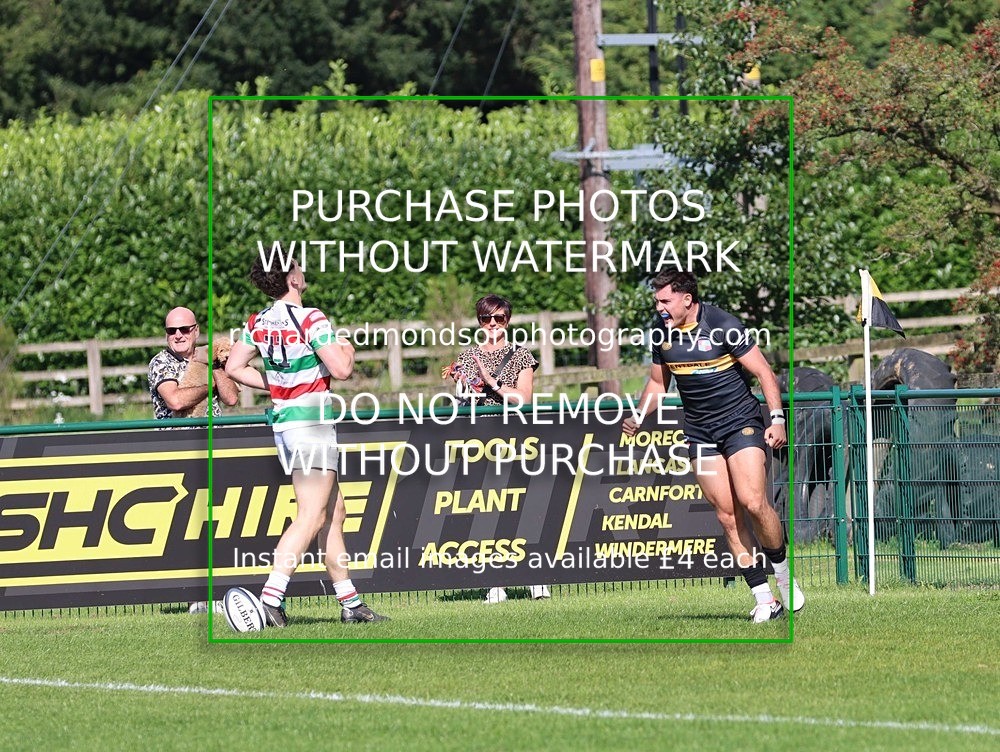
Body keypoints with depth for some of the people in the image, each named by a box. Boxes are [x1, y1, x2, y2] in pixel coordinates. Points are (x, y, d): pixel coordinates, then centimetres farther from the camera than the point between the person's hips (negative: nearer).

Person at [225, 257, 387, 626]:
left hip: (282, 420, 8)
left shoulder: (258, 323, 6)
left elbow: (234, 367, 11)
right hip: (312, 423, -8)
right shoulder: (311, 320, -16)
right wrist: (346, 348, 3)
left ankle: (350, 602, 18)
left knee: (334, 512, 15)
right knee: (311, 517, -9)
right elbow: (341, 369, -18)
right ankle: (270, 598, -20)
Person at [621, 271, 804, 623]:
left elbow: (763, 372, -10)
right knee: (727, 513, -3)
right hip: (700, 432, 5)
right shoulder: (662, 333, 4)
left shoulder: (722, 326, -13)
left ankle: (784, 573, 5)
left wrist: (777, 418, -18)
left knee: (752, 502, -19)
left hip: (741, 421, -5)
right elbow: (658, 383, 19)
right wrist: (638, 418, 4)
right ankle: (764, 598, -1)